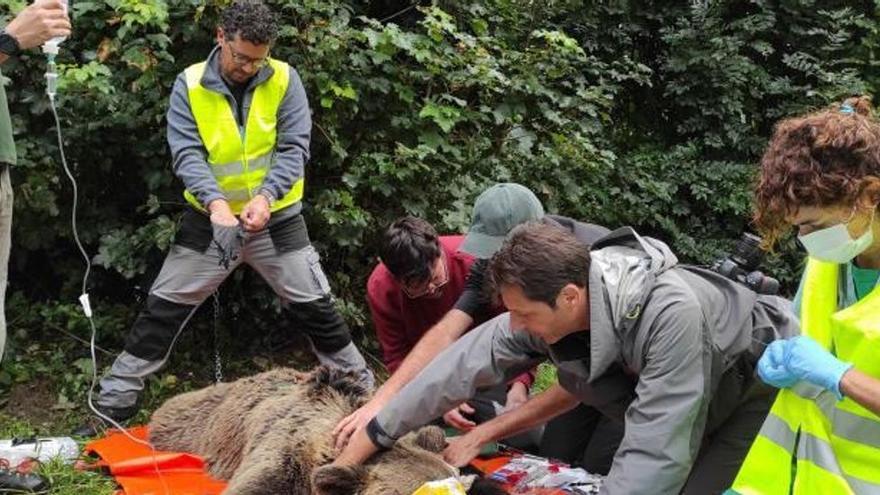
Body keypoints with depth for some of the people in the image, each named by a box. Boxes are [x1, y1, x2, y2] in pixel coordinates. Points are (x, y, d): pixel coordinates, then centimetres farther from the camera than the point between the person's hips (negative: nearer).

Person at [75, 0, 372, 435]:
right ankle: (116, 398, 15)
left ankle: (360, 386, 21)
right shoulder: (189, 85, -8)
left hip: (277, 218, 0)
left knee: (314, 305, 6)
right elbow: (187, 153, -15)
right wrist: (215, 201, -32)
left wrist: (266, 196, -28)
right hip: (210, 218, 0)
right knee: (164, 306, 4)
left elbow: (294, 148, -11)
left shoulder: (284, 80, -7)